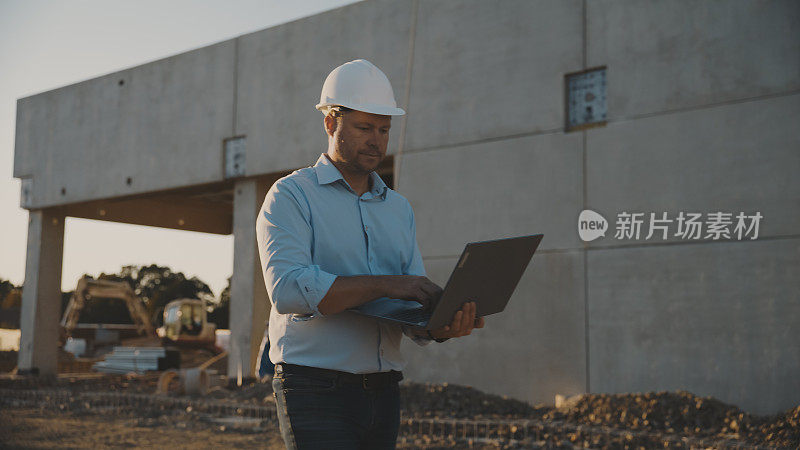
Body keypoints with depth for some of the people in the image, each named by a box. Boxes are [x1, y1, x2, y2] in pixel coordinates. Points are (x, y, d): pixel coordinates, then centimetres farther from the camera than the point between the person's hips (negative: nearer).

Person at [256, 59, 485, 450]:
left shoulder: (399, 208, 15)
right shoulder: (291, 195, -2)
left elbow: (414, 308, 9)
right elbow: (287, 288, -19)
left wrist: (443, 327, -14)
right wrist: (385, 285, -23)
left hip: (383, 392, 6)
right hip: (316, 391, -5)